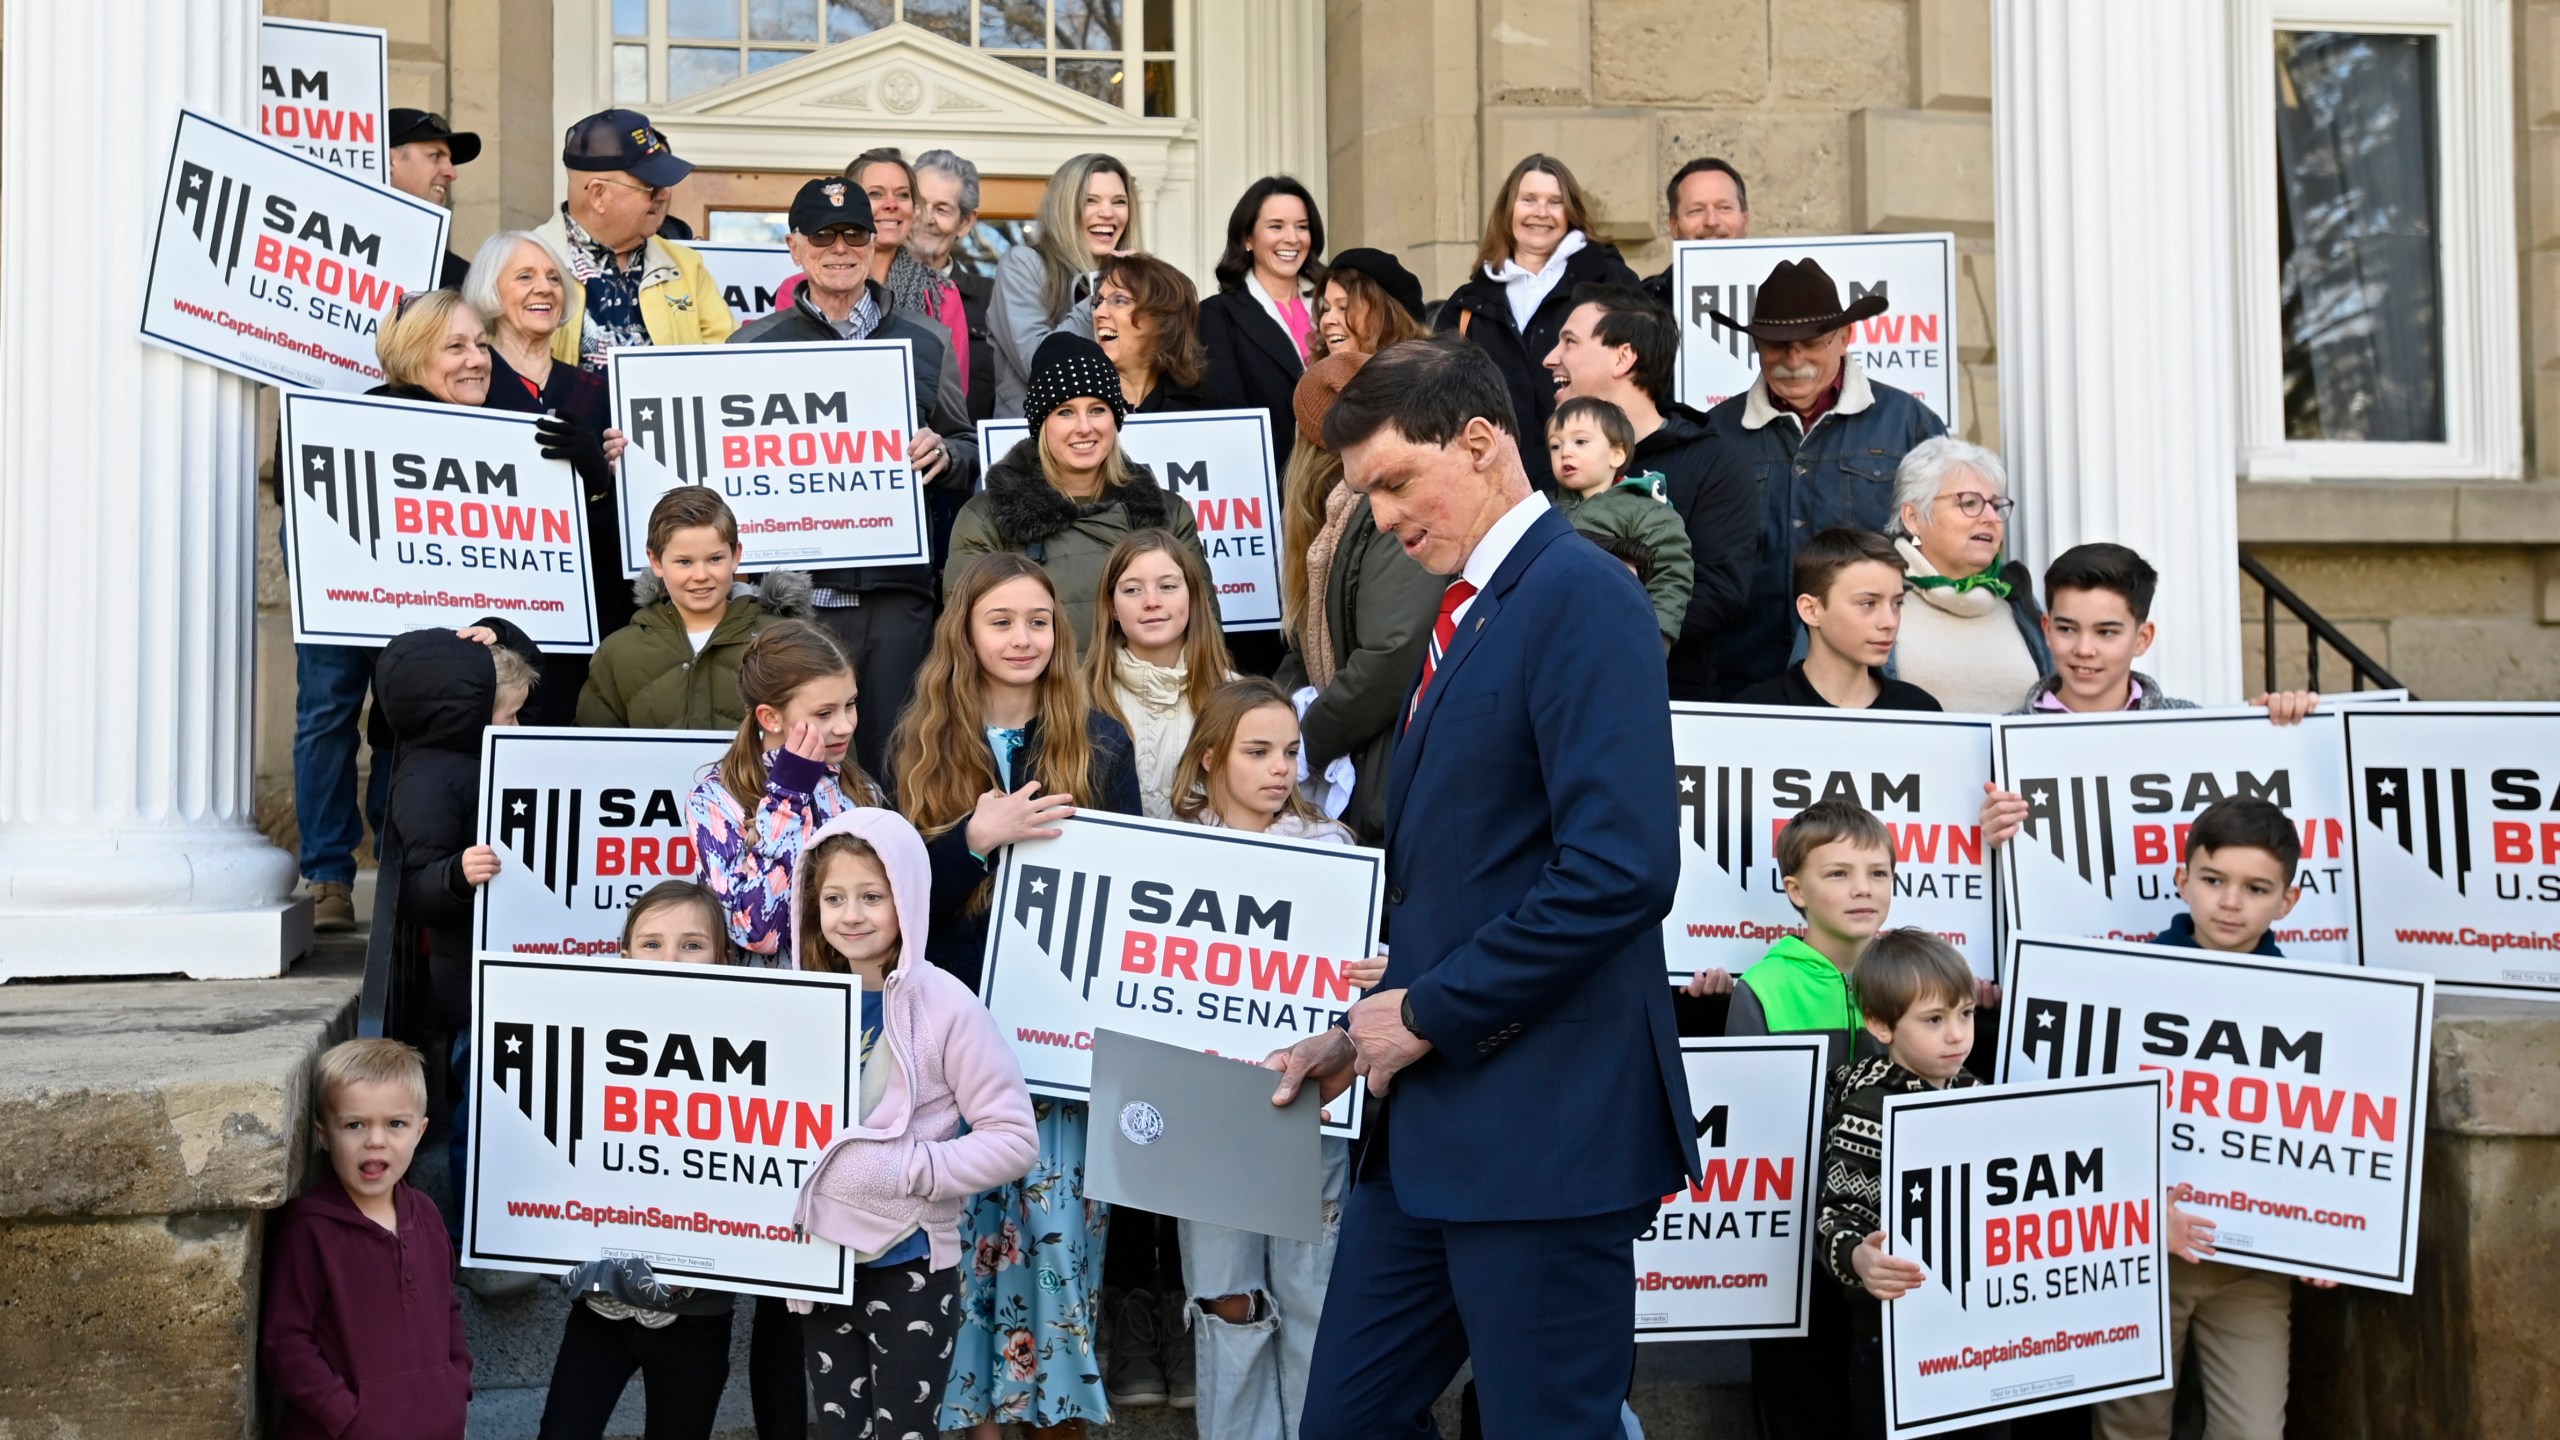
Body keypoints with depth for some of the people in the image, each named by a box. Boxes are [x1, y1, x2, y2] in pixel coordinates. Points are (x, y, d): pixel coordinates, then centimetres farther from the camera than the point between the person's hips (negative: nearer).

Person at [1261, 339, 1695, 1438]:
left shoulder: (1580, 597, -13)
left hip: (1542, 1121, -10)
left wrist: (1429, 1015, -15)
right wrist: (1366, 1035, 11)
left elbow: (1620, 869, -24)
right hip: (1433, 1120, 10)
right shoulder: (1464, 617, 17)